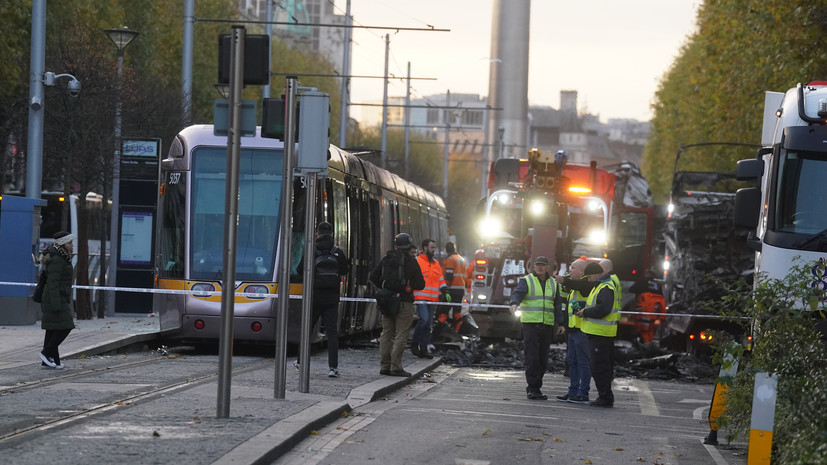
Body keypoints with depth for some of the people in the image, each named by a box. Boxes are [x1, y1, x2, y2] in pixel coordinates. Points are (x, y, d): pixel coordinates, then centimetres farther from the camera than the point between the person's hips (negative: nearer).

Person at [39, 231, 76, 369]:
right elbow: (53, 283, -21)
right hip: (56, 299, -10)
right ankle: (46, 353, -3)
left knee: (53, 329, 9)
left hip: (61, 299, 10)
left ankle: (47, 360, 11)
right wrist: (56, 304, -25)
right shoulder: (56, 260, -16)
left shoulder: (63, 258, 15)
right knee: (64, 327, -11)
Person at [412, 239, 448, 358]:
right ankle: (414, 343, -2)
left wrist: (445, 292, 16)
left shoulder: (436, 264, 19)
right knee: (424, 319, -20)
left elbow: (441, 280, 26)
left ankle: (424, 349, 9)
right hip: (420, 298, -7)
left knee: (428, 323, 5)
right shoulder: (417, 262, -2)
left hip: (432, 299, 7)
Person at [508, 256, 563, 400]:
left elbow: (557, 304, 19)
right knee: (532, 357, -11)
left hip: (546, 325, 5)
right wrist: (514, 303, -38)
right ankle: (533, 389, -10)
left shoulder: (553, 283, 16)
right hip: (530, 323, -5)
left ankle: (533, 387, 14)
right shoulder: (526, 281, 2)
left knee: (543, 359, 5)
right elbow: (518, 293, -16)